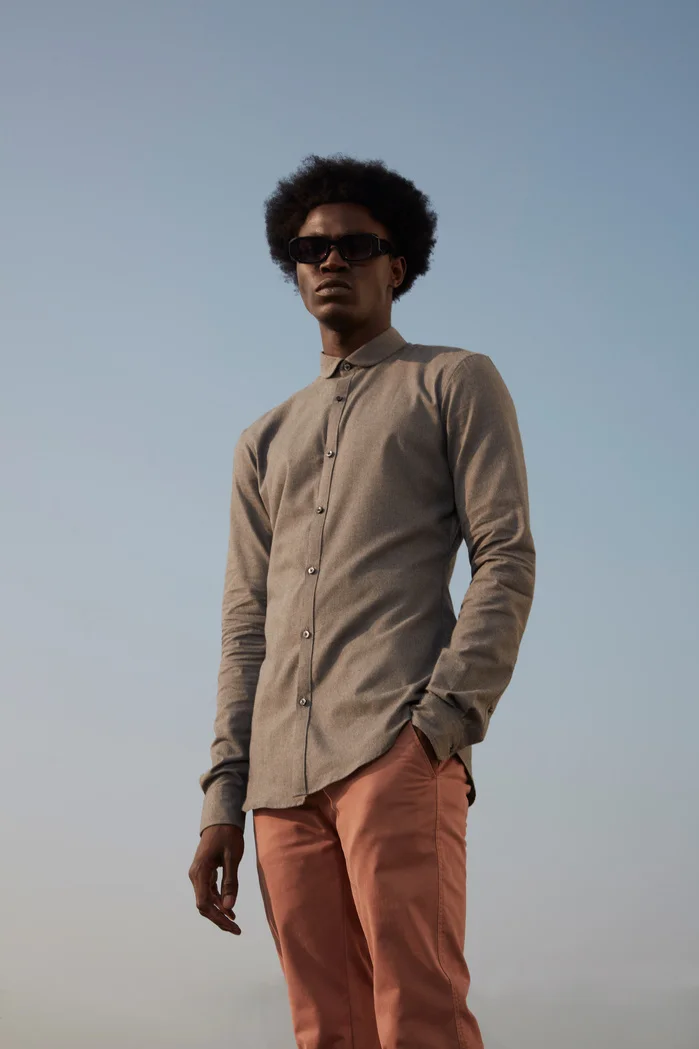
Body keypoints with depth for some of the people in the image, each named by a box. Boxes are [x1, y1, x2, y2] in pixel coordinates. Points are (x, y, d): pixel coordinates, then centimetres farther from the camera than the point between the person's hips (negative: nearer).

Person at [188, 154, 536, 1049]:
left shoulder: (455, 382, 15)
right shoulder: (266, 441, 29)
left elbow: (506, 559, 2)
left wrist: (446, 716, -13)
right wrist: (224, 798, 11)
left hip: (397, 746, -5)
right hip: (283, 774, 5)